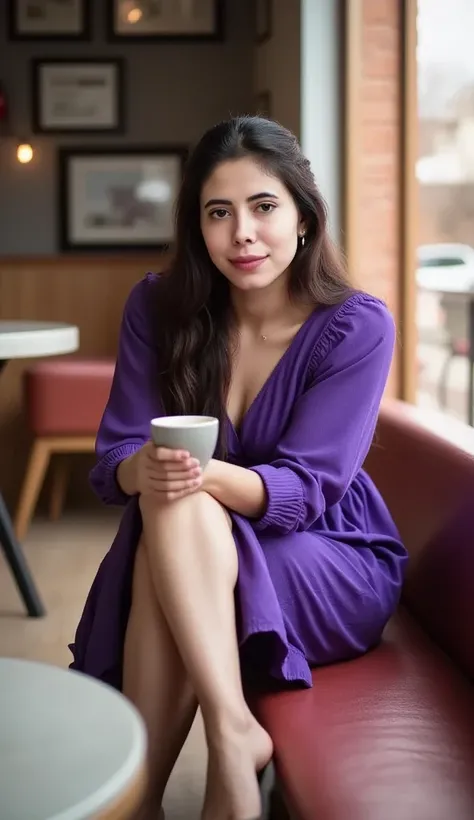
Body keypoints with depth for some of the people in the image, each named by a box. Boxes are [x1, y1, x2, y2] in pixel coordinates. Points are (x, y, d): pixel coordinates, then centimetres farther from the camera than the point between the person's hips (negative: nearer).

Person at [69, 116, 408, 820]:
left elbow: (303, 488, -19)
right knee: (166, 497, -32)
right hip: (190, 554, 3)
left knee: (179, 510, -32)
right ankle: (234, 736, -30)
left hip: (333, 569, -3)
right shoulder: (159, 307, -5)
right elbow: (112, 460, -8)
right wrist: (146, 469, -34)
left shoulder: (357, 328, -14)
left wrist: (205, 476, -41)